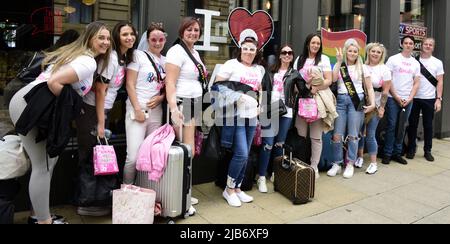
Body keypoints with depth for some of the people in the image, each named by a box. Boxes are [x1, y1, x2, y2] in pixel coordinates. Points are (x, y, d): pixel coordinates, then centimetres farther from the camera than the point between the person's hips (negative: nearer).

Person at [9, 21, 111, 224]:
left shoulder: (77, 53, 17)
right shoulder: (89, 63, -14)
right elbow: (54, 82, -25)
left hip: (31, 104, 10)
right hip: (29, 106, -10)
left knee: (50, 159, 15)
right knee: (43, 166, -5)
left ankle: (41, 215, 25)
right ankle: (44, 221, 5)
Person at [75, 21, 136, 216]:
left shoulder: (126, 57, 8)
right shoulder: (111, 57, -17)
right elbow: (100, 91, -18)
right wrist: (100, 123, -17)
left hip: (104, 110, 8)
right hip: (91, 110, -7)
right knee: (91, 156, 1)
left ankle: (102, 198, 22)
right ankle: (86, 203, 13)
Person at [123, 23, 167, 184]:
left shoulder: (165, 61, 13)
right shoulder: (139, 55, -2)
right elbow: (130, 85, -6)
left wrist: (161, 97, -4)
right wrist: (137, 109, -12)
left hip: (156, 112, 5)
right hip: (138, 111, -5)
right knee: (134, 156, -10)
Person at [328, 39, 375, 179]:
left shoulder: (362, 68, 9)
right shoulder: (340, 66, 12)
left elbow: (369, 88, 8)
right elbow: (333, 79, -8)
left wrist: (372, 103, -5)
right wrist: (339, 61, -6)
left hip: (356, 100, -1)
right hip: (341, 100, 1)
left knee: (353, 135, 0)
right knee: (337, 134, -1)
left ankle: (350, 164, 11)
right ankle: (337, 164, 10)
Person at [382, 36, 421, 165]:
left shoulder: (416, 63, 12)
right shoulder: (393, 59, 0)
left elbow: (416, 83, 10)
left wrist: (409, 99, -4)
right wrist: (396, 97, -10)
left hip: (408, 100, 4)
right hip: (393, 99, -4)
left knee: (401, 127, 8)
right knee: (391, 126, -3)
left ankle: (397, 153, 16)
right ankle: (387, 154, 5)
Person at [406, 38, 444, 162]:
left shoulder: (437, 63, 4)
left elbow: (440, 82, 3)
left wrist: (438, 99, -6)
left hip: (429, 99, 0)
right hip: (414, 98, 0)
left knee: (428, 125, 6)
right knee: (412, 124, 5)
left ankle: (427, 150, 16)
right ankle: (411, 149, 15)